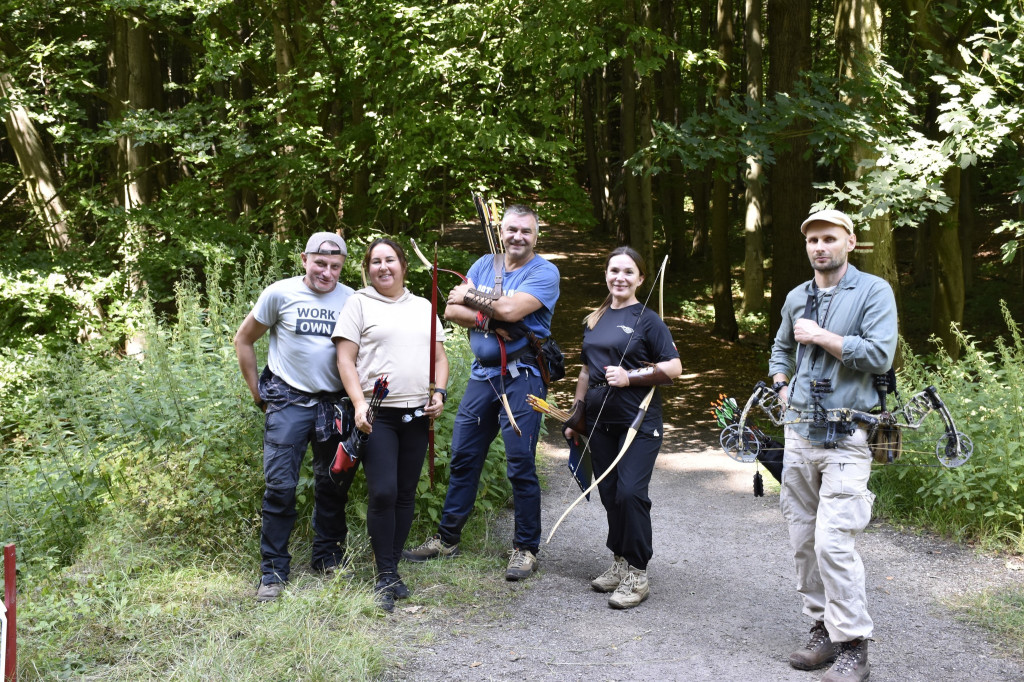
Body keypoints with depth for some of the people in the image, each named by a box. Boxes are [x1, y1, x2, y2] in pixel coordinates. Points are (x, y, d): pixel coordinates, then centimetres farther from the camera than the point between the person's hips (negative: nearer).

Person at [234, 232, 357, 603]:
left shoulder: (351, 300, 3)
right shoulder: (280, 293, -3)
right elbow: (243, 339, 6)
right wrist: (257, 391, 4)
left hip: (335, 404, 3)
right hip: (289, 402, -3)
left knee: (333, 485, 12)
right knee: (280, 486, -6)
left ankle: (329, 559, 28)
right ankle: (273, 572, 4)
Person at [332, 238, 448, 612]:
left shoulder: (422, 307, 18)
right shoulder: (358, 304, 5)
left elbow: (439, 357, 20)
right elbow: (345, 360, -2)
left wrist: (439, 392, 2)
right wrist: (359, 403, -14)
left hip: (417, 413, 4)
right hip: (378, 414, -4)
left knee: (406, 494, 6)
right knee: (383, 493, -12)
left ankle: (392, 569, 16)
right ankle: (386, 577, -3)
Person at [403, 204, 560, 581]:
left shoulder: (544, 272, -4)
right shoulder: (484, 265, 13)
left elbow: (512, 309, -20)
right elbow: (452, 310, 4)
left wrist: (471, 297, -5)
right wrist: (489, 318, -13)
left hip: (521, 377, -5)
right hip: (482, 375, 6)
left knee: (521, 465, -4)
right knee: (462, 458, 10)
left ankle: (525, 548, 9)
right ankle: (447, 539, 22)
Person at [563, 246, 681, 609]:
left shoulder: (647, 320, -4)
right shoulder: (594, 320, 14)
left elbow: (673, 368, -8)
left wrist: (629, 377, -16)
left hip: (639, 422, -6)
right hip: (601, 422, 6)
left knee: (631, 493, -12)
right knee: (608, 493, 8)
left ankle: (637, 576, -1)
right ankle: (619, 562, 23)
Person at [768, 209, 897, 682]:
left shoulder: (874, 291, -4)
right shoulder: (796, 298, 14)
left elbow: (880, 355, -15)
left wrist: (822, 338, -11)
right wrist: (781, 385, 13)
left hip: (846, 436, -6)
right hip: (799, 432, 6)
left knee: (833, 541, -14)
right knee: (803, 540, 9)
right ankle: (823, 629, 22)